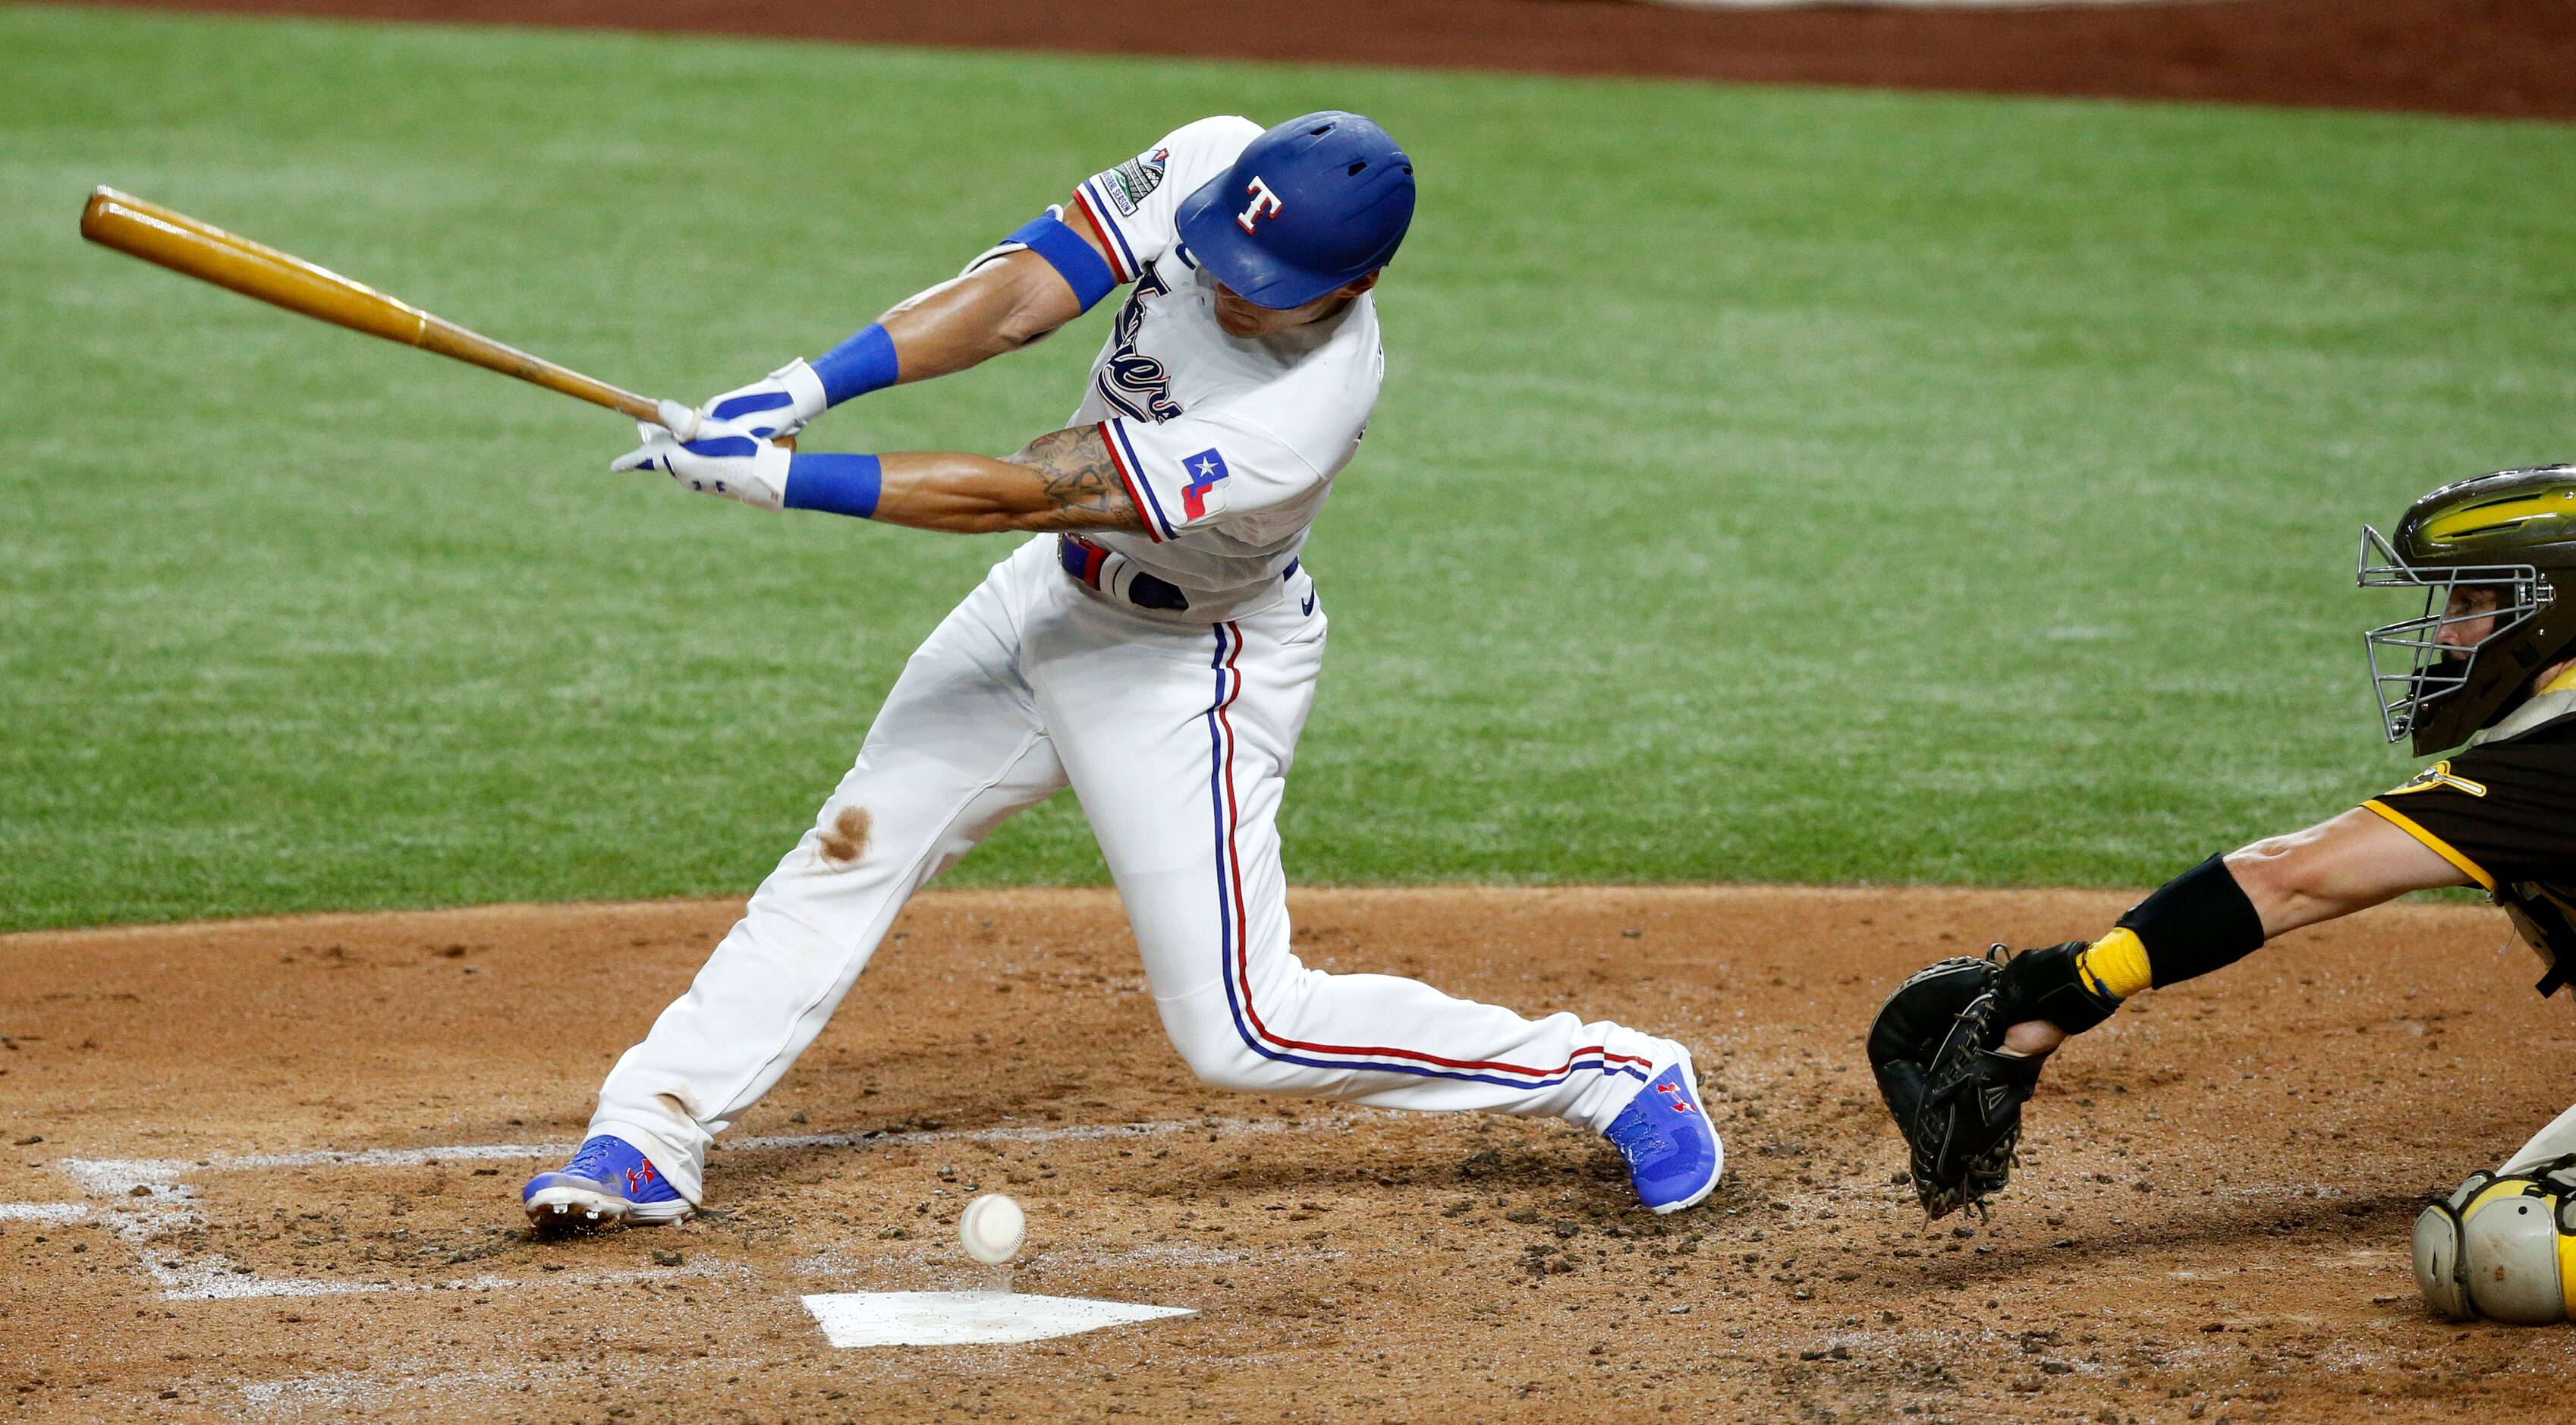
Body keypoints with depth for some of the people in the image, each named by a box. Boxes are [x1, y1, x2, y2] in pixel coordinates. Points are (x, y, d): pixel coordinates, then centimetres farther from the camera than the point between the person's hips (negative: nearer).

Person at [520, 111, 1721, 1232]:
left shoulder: (1305, 416, -37)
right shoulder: (1212, 165, -20)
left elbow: (1023, 494, -35)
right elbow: (1019, 294, -19)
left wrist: (778, 478, -35)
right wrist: (802, 390, -32)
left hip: (1186, 666, -7)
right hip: (1053, 596, 7)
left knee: (1238, 1028, -5)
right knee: (850, 849, 4)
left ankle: (1612, 1075, 7)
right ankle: (651, 1136, 11)